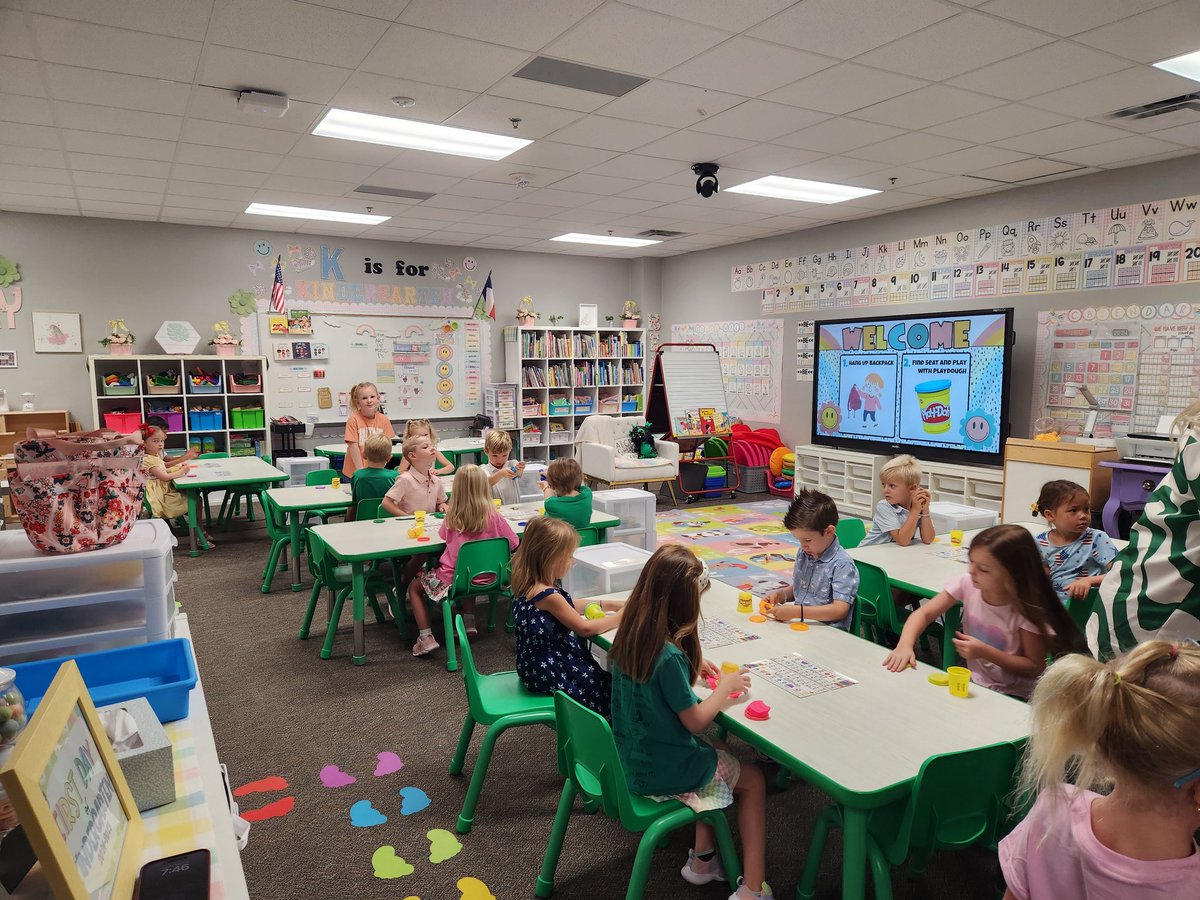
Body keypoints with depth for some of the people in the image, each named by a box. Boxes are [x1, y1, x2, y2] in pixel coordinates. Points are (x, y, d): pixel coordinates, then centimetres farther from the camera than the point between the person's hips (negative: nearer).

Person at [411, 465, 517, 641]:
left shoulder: (452, 515, -12)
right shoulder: (493, 516, -13)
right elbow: (512, 545, -3)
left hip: (452, 578, -3)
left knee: (414, 587, 20)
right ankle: (469, 621, 26)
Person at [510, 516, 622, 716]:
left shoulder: (527, 585, 0)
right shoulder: (548, 595, -28)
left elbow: (571, 605, 13)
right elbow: (585, 628, -19)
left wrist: (609, 605, 8)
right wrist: (621, 617, -6)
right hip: (551, 675, -9)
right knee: (611, 684, 3)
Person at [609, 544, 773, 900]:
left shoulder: (629, 636, -7)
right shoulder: (669, 655, -30)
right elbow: (694, 721, -18)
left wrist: (691, 667, 5)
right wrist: (726, 686, -5)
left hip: (633, 757, 7)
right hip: (663, 770, -7)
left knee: (720, 750, 29)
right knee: (754, 779, 16)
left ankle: (702, 860, 33)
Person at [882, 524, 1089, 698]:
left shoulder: (1027, 608, -19)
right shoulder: (967, 583, -11)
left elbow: (1035, 667, -11)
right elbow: (924, 613, -7)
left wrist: (985, 652, -24)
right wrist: (905, 645, -26)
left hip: (1016, 697, -4)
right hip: (974, 684, 4)